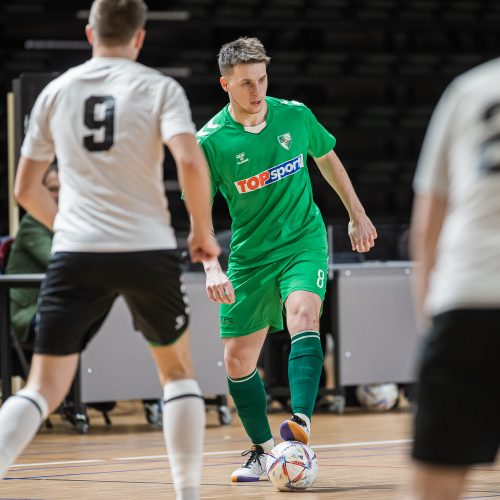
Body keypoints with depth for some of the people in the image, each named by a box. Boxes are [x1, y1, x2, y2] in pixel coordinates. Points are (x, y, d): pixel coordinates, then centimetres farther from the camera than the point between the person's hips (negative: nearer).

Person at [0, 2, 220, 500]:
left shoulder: (56, 91, 10)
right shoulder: (158, 88, 1)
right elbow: (190, 163, -16)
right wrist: (203, 230, 0)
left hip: (76, 254, 1)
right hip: (148, 250, -1)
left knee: (44, 388, 1)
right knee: (177, 370, 21)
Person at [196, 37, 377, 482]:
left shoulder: (295, 116, -5)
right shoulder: (210, 142, -12)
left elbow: (328, 159, 15)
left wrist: (357, 217, 20)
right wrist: (211, 268, -26)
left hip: (304, 242, -1)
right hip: (249, 256, 1)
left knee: (303, 316, -30)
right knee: (238, 360, 2)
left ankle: (302, 421, -42)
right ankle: (263, 450, 20)